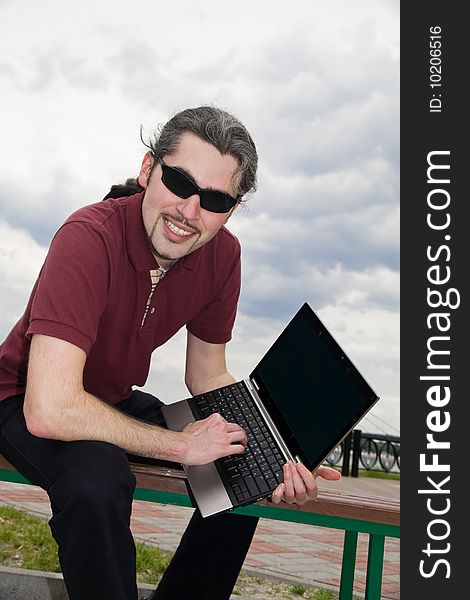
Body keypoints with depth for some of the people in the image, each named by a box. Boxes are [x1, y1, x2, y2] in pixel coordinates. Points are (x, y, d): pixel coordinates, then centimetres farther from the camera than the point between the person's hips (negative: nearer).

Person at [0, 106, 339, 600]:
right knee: (98, 481, -36)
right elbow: (49, 410, -40)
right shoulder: (90, 238, -33)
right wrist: (180, 444, -29)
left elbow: (208, 378, 0)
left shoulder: (222, 254, -12)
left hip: (115, 400, 7)